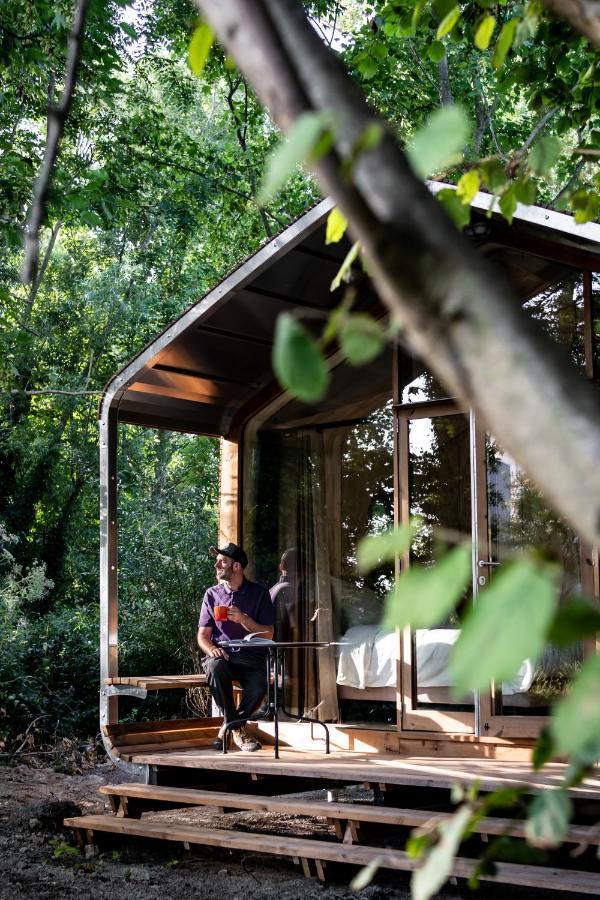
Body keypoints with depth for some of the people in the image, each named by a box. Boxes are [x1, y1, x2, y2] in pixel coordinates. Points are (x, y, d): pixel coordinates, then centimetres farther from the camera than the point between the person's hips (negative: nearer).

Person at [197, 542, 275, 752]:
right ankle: (238, 729, -20)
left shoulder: (259, 593, 4)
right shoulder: (212, 594, 10)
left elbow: (268, 634, 1)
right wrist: (211, 649, -14)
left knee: (258, 687, -33)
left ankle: (228, 728, -4)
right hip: (222, 656, 1)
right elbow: (203, 634, 9)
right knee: (215, 668, -35)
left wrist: (243, 619, -15)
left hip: (251, 658, -1)